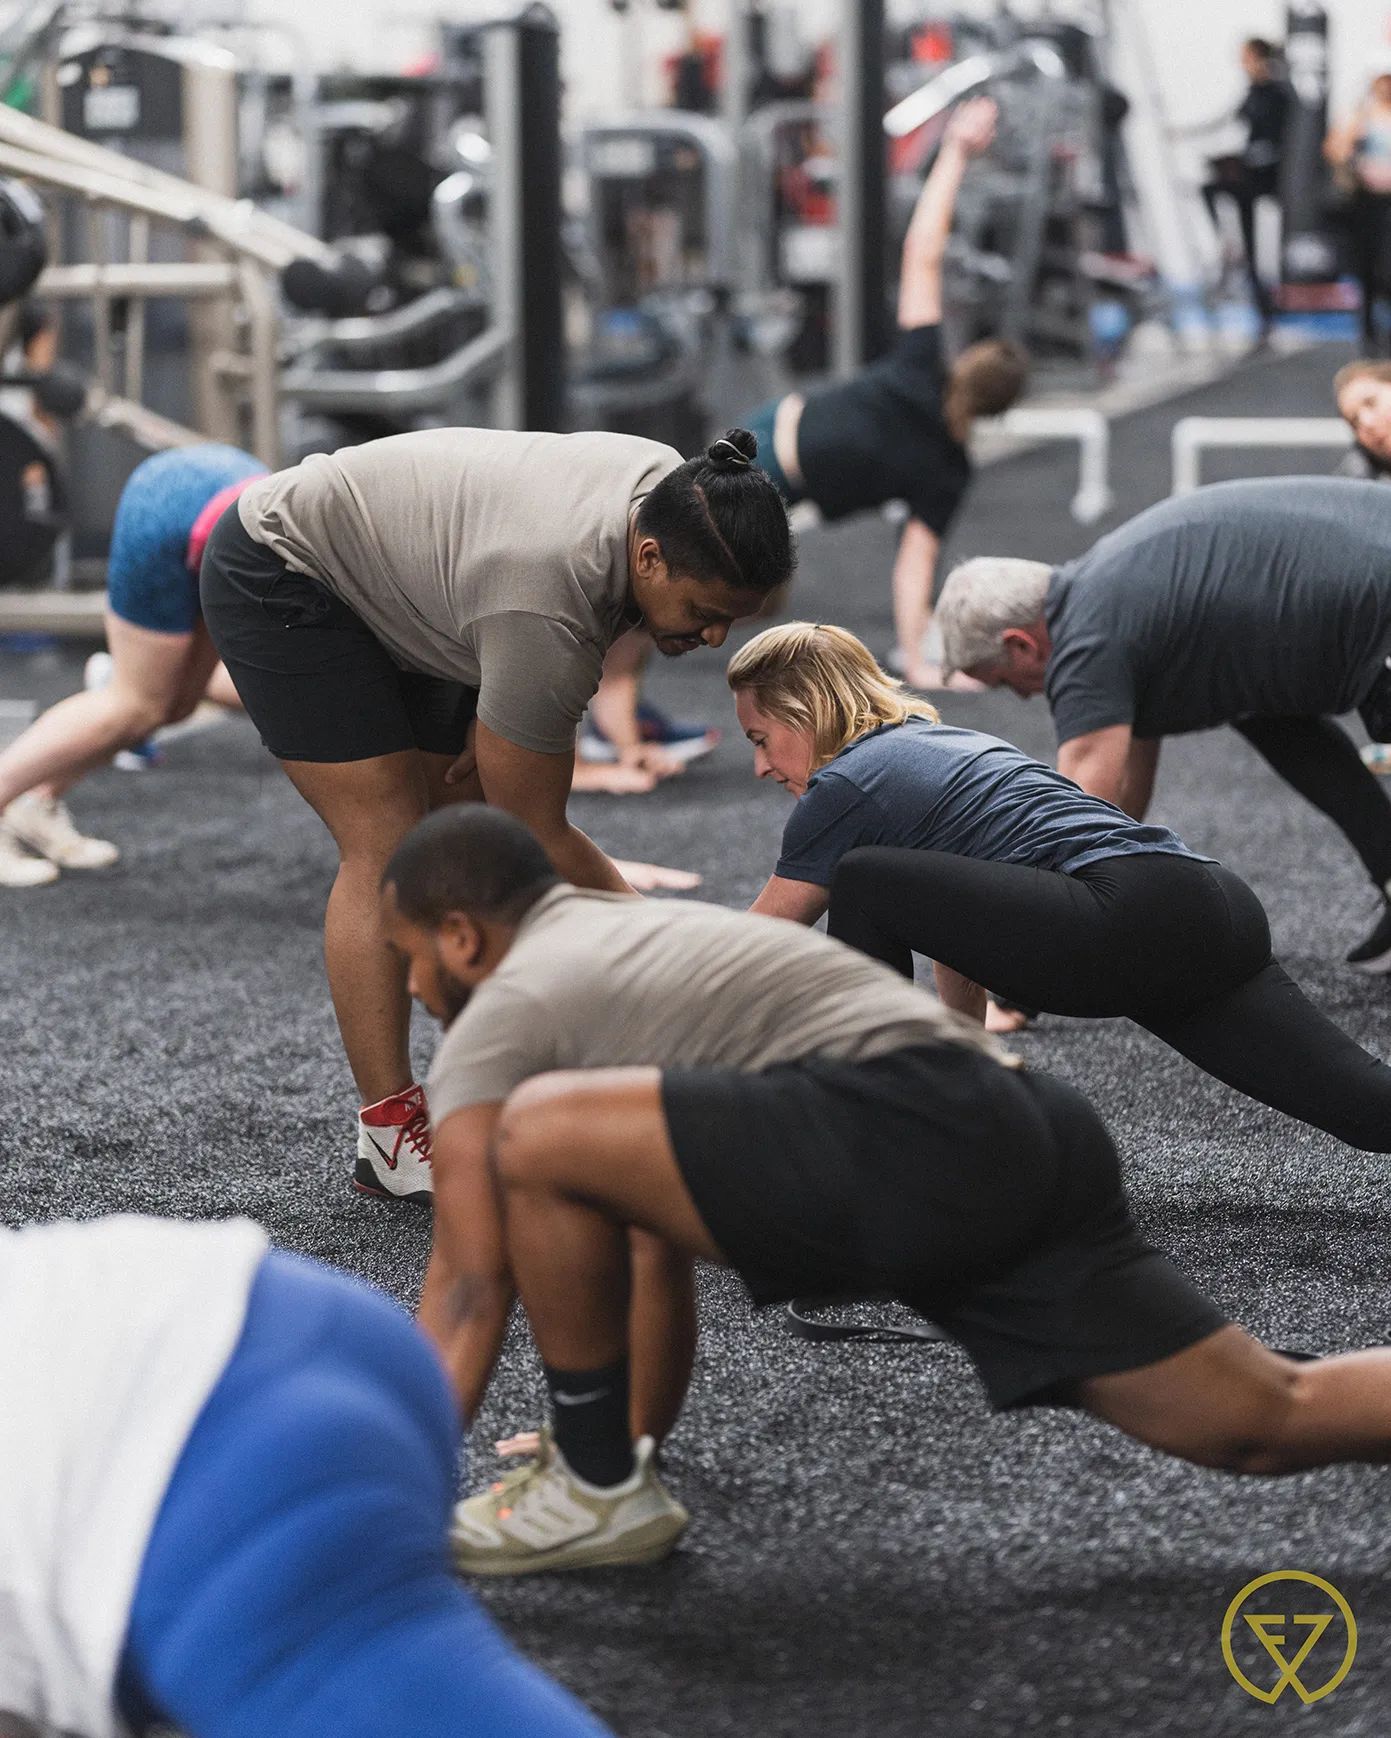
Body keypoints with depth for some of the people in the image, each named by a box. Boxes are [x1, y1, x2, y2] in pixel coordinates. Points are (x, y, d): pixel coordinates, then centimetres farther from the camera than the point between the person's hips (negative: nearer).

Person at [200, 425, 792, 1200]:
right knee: (388, 843, -17)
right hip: (280, 575, -9)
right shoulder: (545, 607, -38)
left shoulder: (672, 490, -14)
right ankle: (390, 1137, -15)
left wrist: (496, 721, -2)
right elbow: (538, 838, -27)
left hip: (388, 589, 10)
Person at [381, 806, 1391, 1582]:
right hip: (1026, 1137, 10)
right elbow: (663, 1189, 42)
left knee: (540, 1133, -9)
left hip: (908, 1140, -9)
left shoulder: (501, 1018, 9)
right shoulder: (633, 941, 34)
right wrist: (635, 1425, 48)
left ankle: (597, 1493, 3)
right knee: (1268, 1420, 7)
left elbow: (470, 1287, 6)